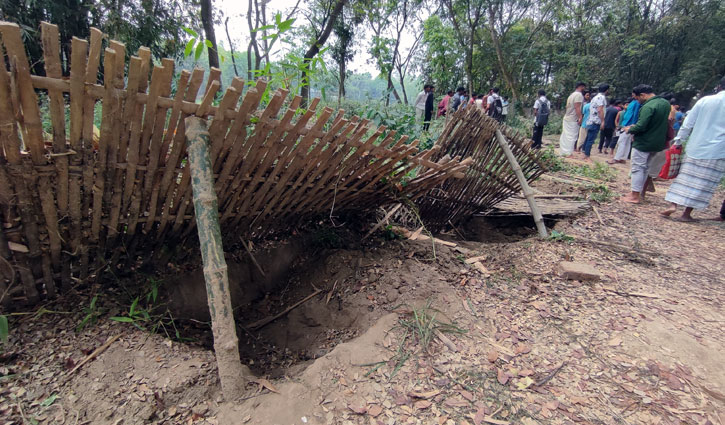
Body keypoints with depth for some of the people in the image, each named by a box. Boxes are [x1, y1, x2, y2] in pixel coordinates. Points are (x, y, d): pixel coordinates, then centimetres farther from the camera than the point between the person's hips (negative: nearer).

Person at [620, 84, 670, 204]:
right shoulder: (666, 103, 8)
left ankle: (635, 196, 3)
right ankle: (639, 191, 27)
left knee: (637, 168, -1)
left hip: (643, 143, -9)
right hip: (658, 143, 9)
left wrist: (630, 130, -7)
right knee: (646, 168, 18)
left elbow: (641, 127, -27)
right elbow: (661, 123, 17)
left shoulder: (648, 106, -22)